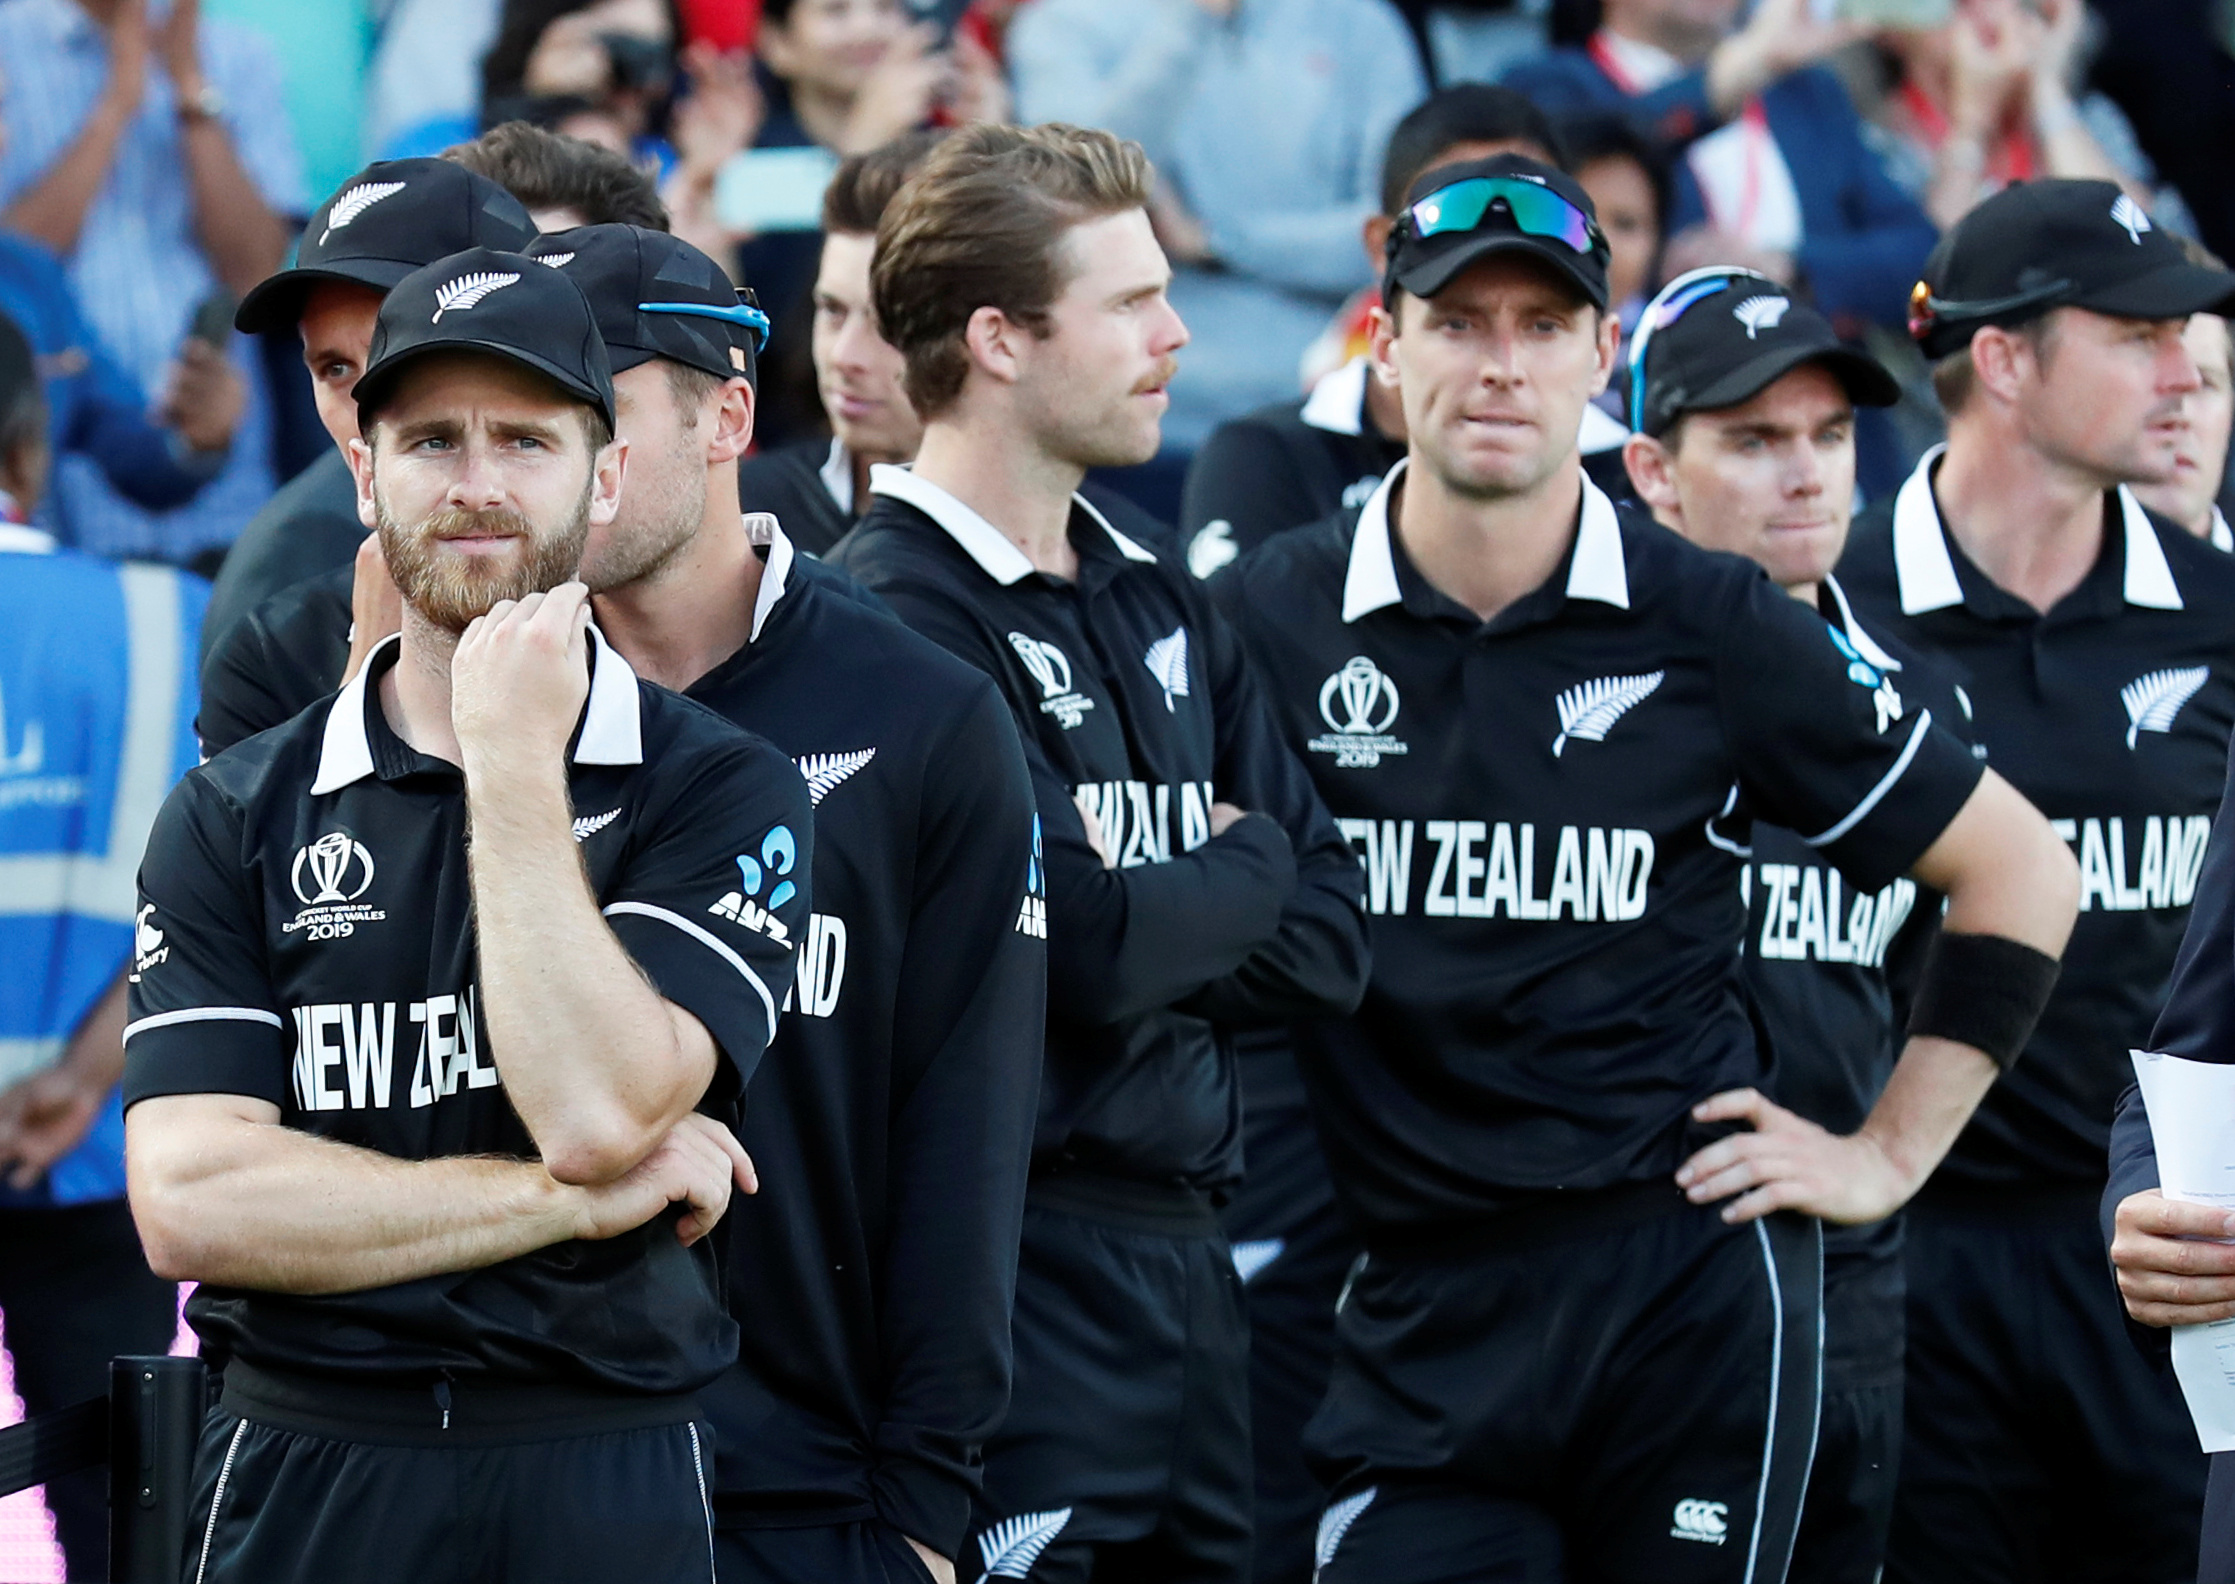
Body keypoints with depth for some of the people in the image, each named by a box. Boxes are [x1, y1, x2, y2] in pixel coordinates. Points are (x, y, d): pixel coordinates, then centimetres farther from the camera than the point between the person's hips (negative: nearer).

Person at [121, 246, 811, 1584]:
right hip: (301, 1476, 1)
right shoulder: (234, 818, 4)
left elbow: (599, 1112, -17)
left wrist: (514, 765, -13)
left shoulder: (722, 791, -2)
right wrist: (574, 1202, -12)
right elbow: (188, 1204, -8)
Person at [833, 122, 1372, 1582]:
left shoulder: (1161, 608, 14)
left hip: (1184, 1249, 8)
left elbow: (1329, 942, 10)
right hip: (1012, 1269, -8)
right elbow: (1092, 952, -19)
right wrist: (1243, 869, 1)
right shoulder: (899, 616, -12)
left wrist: (1156, 917, -7)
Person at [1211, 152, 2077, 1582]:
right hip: (1421, 1314, 1)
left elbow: (2021, 872, 9)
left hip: (1692, 1288, -1)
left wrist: (1888, 1156, 6)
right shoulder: (1265, 624, 2)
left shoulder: (1715, 631, 0)